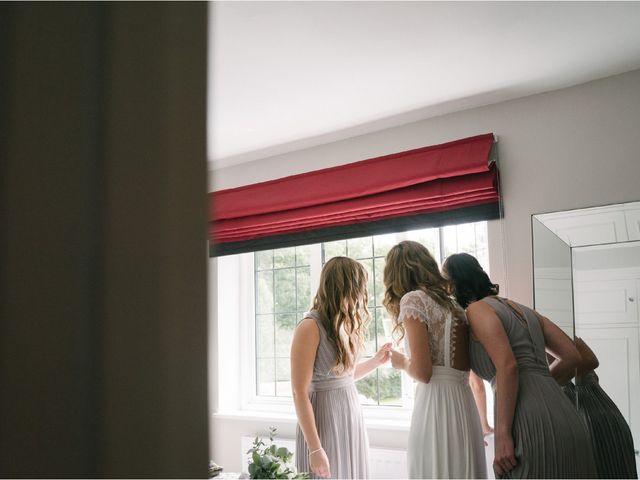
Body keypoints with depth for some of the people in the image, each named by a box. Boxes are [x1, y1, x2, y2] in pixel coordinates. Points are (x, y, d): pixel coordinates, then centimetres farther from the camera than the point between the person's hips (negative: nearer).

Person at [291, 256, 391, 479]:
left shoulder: (344, 324, 8)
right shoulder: (311, 327, -16)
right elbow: (299, 393, -18)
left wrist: (376, 361, 15)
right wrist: (315, 449, -19)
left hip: (351, 417, 8)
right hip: (324, 420, -8)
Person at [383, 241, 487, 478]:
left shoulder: (413, 299, -6)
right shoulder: (452, 303, 17)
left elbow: (422, 372, -12)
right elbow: (471, 365, 16)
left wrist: (401, 361, 6)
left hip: (436, 403, -8)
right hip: (464, 403, 8)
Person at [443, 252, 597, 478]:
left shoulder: (477, 309, 1)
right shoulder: (523, 309, 24)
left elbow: (508, 366, -14)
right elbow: (571, 356, 18)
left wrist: (502, 434, -16)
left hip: (529, 426, -8)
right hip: (568, 423, 8)